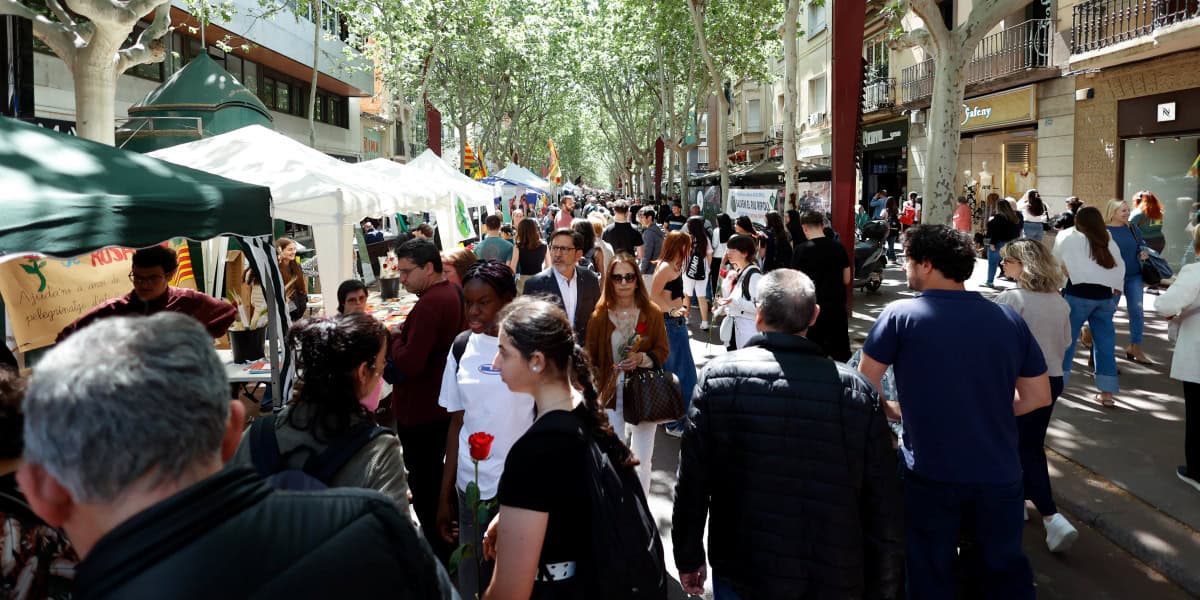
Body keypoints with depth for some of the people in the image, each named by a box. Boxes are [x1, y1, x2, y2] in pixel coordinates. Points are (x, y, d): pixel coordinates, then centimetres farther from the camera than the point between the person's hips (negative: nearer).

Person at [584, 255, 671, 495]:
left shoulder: (652, 313, -1)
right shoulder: (600, 315, -1)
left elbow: (663, 351, 2)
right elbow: (590, 357, 3)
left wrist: (642, 358, -17)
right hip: (611, 394, 0)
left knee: (642, 459, 8)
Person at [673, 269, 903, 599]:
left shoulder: (718, 377, -11)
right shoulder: (856, 389, -10)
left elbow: (691, 483, -7)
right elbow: (885, 509, -6)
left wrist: (688, 559, 6)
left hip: (740, 573, 0)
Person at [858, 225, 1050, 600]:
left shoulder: (900, 316, -10)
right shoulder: (1009, 319, 1)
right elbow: (1039, 397, 6)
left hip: (930, 474, -3)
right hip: (999, 472, 3)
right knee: (1006, 567, 21)